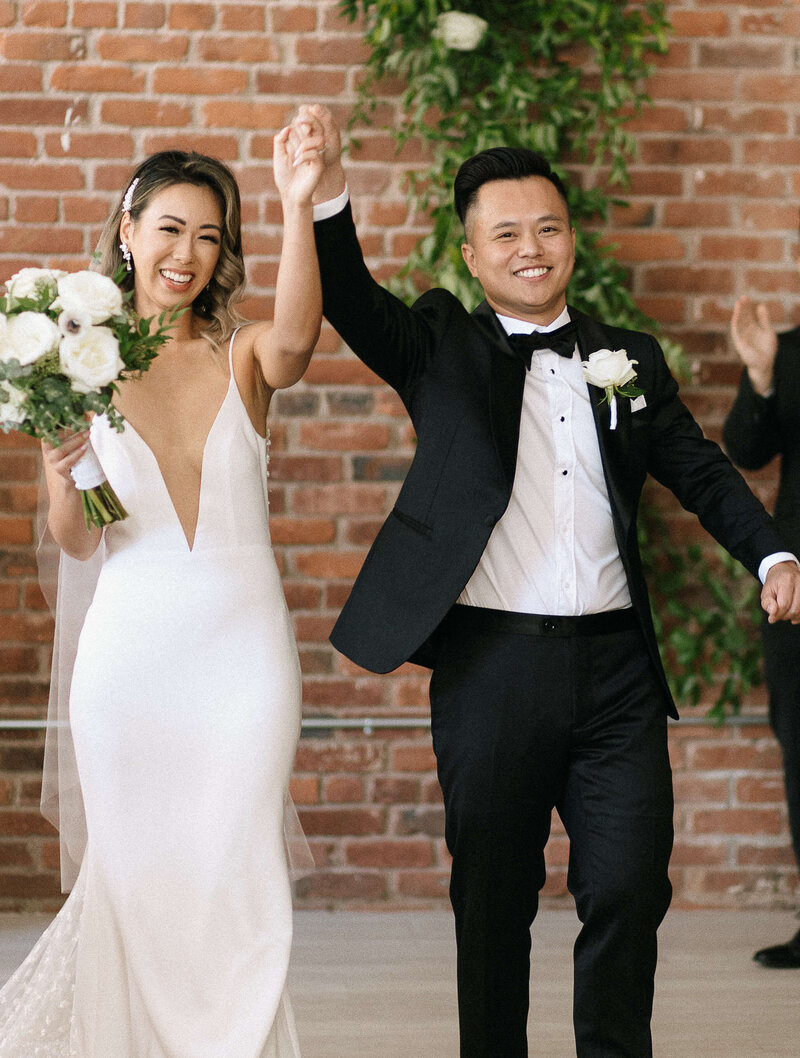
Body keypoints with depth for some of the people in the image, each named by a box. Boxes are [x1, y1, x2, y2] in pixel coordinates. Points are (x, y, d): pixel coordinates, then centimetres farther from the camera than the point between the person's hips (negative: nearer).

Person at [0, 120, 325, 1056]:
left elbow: (296, 336, -25)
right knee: (136, 876, 7)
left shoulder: (243, 357, 1)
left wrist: (298, 207, -38)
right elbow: (78, 542, 4)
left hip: (241, 646, 0)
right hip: (131, 648, 0)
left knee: (234, 881, 3)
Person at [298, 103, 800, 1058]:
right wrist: (327, 192, -29)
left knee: (630, 890, 1)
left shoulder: (630, 361, 13)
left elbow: (703, 474, 12)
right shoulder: (440, 350, 6)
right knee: (493, 899, 7)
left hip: (616, 667, 2)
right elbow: (351, 303, -10)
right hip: (492, 666, -2)